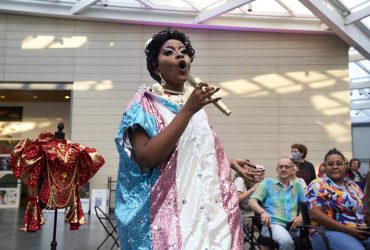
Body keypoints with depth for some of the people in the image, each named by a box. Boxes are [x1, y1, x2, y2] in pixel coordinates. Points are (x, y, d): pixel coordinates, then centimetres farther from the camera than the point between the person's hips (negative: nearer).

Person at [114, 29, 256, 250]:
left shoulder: (195, 100, 12)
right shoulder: (145, 103, -5)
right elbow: (145, 159, -21)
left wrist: (230, 163, 20)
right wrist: (187, 110, -21)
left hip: (207, 206, 6)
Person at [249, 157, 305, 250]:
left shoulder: (297, 185, 21)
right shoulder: (268, 182, 10)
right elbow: (252, 201, 0)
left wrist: (301, 217, -3)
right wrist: (262, 212, -20)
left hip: (294, 226, 4)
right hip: (273, 224, -4)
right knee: (286, 241, -36)